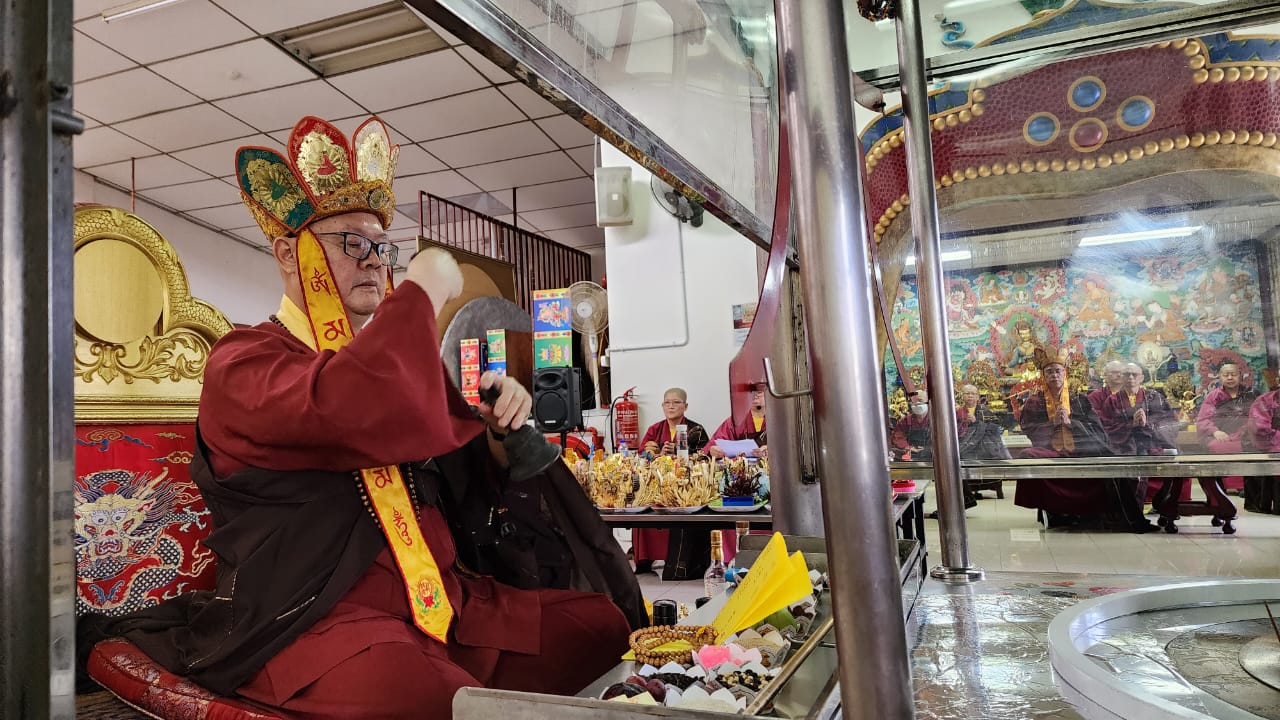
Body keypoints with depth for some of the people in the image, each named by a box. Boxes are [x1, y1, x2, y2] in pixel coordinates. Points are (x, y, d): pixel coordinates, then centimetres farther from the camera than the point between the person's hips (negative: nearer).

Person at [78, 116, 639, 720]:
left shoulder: (395, 359, 19)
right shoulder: (242, 361, -3)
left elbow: (461, 481, 23)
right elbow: (351, 408, -28)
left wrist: (497, 432, 1)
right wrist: (425, 289, -14)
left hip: (447, 600, 7)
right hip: (315, 617, -7)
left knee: (602, 624, -6)